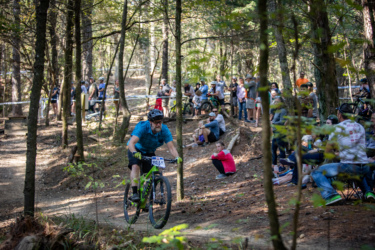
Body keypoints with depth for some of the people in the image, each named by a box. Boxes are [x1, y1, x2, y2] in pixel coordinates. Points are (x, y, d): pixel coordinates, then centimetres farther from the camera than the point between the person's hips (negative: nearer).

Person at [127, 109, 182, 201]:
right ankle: (135, 193, -32)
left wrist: (177, 157, -46)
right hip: (137, 150, -3)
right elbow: (131, 143, -43)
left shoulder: (164, 130, -23)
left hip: (149, 152, 4)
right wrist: (135, 153, -64)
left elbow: (171, 147, -27)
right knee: (135, 166, -30)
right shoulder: (142, 127, -32)